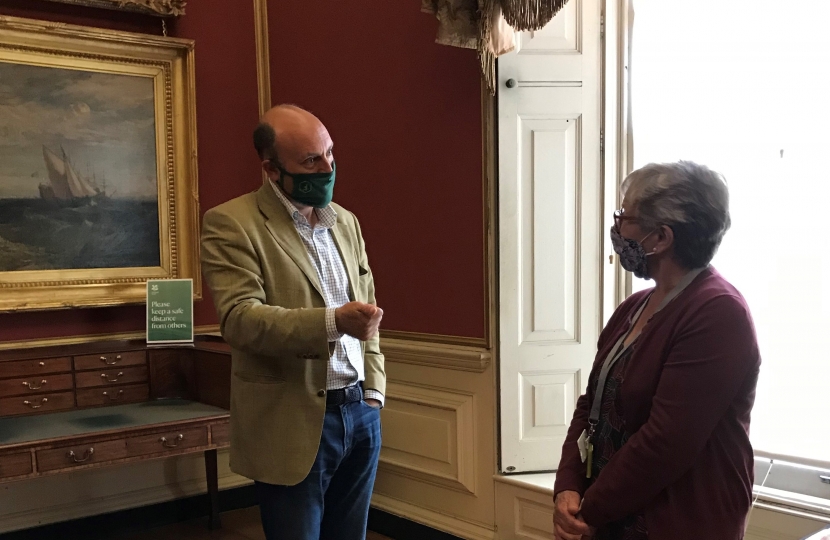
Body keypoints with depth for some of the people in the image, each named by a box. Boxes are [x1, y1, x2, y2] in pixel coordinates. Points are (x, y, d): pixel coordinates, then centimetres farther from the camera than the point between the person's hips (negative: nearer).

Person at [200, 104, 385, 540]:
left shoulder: (345, 221, 12)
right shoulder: (231, 223, -8)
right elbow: (240, 318, -20)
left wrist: (374, 391, 8)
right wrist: (333, 322, -32)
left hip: (360, 413, 6)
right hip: (293, 425, -5)